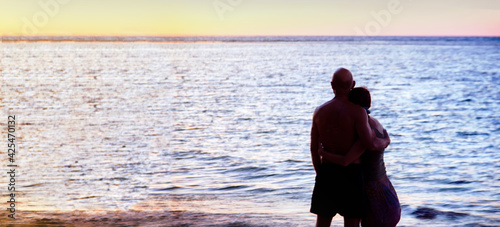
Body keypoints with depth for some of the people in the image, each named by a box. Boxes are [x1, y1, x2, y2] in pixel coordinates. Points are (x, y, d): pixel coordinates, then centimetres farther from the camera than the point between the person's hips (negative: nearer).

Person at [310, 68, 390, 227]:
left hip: (327, 172, 4)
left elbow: (314, 148, 7)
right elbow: (370, 144, -20)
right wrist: (385, 142, 2)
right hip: (350, 173, -4)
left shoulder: (319, 111, 4)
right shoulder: (357, 111, -11)